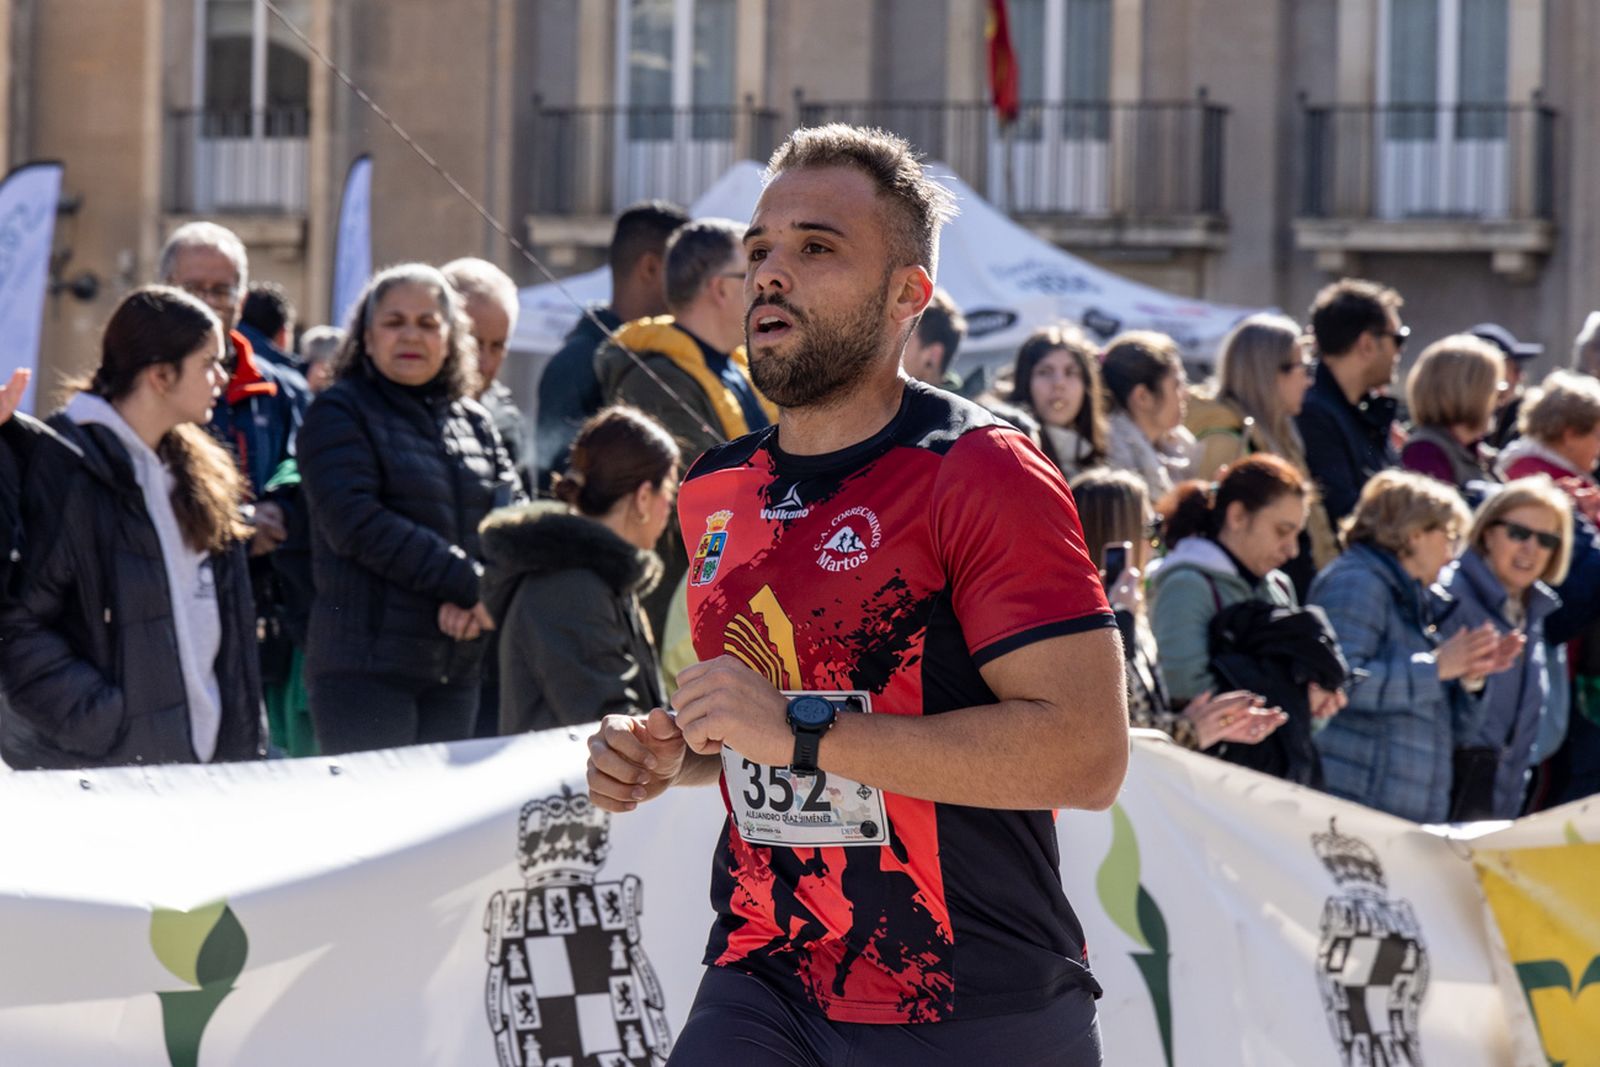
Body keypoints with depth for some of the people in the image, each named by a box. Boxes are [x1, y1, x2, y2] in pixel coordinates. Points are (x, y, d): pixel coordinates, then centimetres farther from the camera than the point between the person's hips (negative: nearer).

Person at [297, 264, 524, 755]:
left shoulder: (474, 422, 18)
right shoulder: (340, 414, 0)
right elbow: (356, 522, -14)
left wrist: (478, 601, -12)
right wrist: (469, 581, -16)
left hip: (457, 670, 6)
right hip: (366, 665, -6)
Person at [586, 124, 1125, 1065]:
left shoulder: (983, 475, -10)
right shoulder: (717, 491, 13)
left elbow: (1088, 754, -20)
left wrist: (801, 731, -22)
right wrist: (673, 755, 7)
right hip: (763, 990, 5)